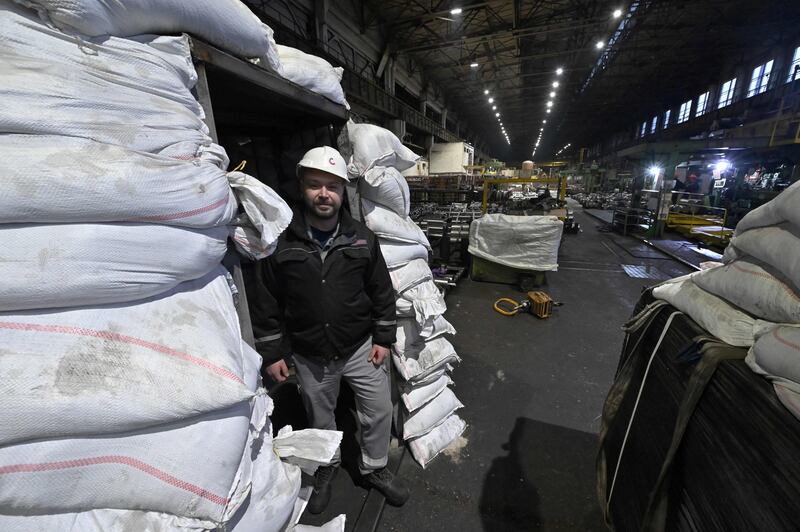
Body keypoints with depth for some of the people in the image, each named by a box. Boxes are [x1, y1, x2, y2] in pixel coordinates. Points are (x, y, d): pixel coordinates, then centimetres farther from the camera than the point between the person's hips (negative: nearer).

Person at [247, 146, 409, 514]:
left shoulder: (362, 237, -7)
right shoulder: (281, 241, -10)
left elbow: (382, 291, -1)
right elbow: (265, 302, -4)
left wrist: (383, 338, -2)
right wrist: (272, 352, -3)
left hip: (361, 347, 1)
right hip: (309, 356, 0)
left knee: (378, 412, 13)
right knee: (320, 419, 23)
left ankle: (374, 468, 43)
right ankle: (326, 468, 54)